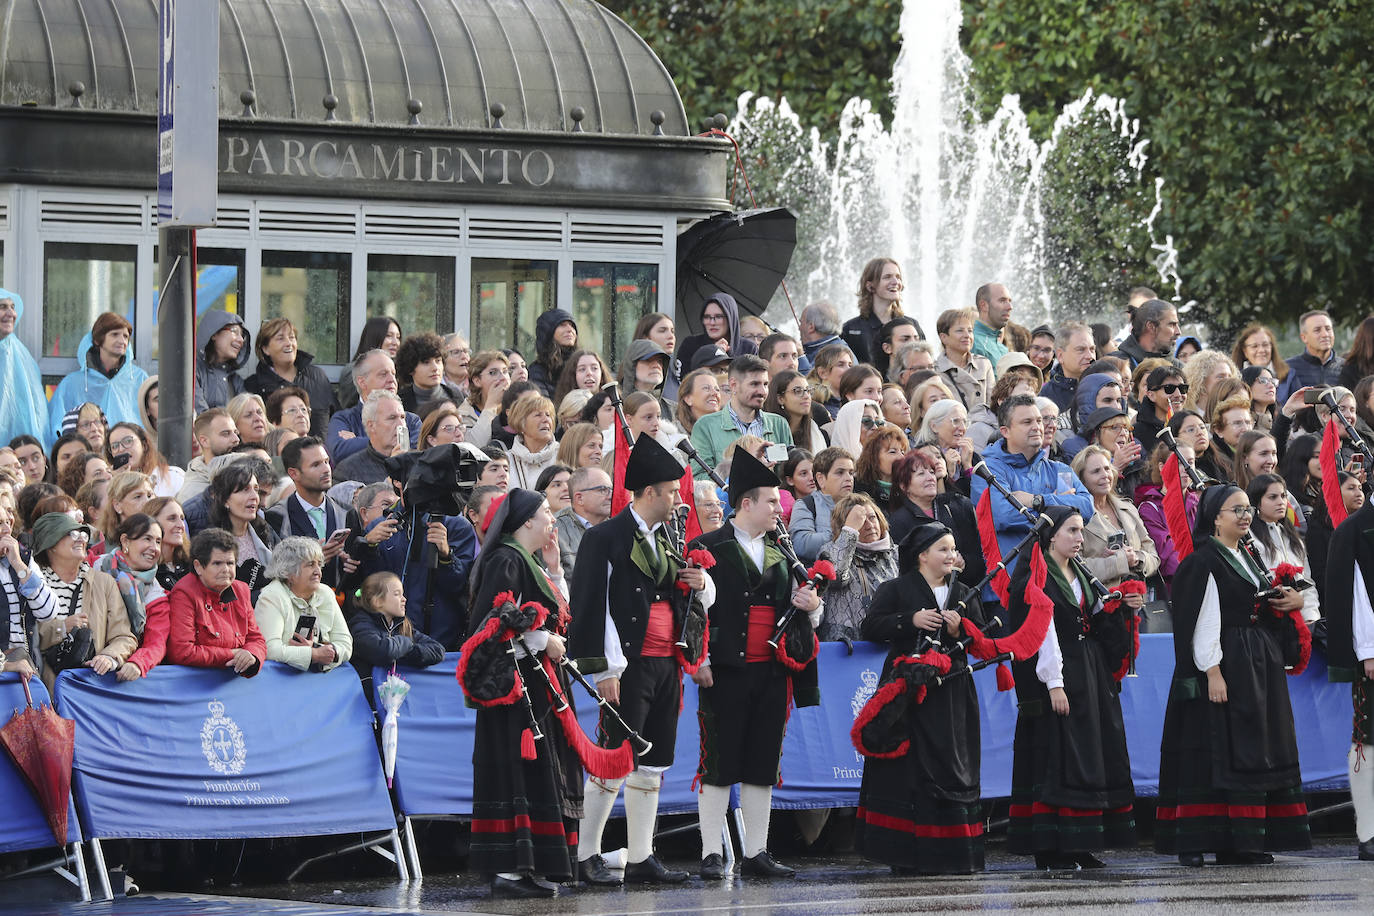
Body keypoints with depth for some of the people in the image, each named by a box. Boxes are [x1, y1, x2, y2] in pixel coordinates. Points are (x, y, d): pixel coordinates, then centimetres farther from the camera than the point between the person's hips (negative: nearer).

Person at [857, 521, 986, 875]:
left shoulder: (964, 595, 15)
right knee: (907, 769, -5)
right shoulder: (896, 590, 5)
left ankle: (949, 853, 0)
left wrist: (960, 631, -8)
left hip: (950, 695, 3)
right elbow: (870, 627, -5)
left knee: (953, 771, -3)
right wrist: (911, 620, -15)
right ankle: (905, 855, -2)